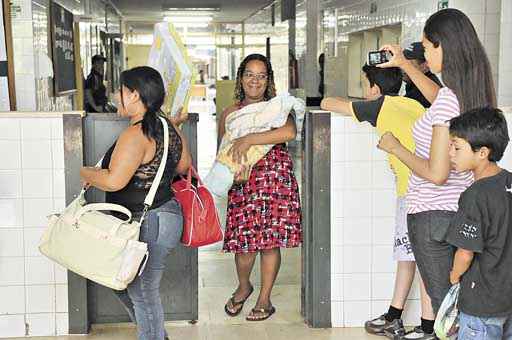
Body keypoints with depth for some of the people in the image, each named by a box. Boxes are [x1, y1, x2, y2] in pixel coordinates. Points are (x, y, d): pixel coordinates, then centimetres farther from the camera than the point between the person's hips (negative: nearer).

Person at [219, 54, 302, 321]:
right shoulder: (229, 113, 12)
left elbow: (290, 132, -19)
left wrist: (249, 140, -23)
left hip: (276, 179, -2)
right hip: (242, 182, 2)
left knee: (270, 239, 1)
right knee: (244, 239, -3)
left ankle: (265, 299, 17)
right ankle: (244, 286, 28)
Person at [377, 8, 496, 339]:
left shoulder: (448, 99, -21)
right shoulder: (476, 91, 4)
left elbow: (436, 173, -22)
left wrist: (396, 148, -9)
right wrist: (404, 64, 30)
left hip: (434, 214, -8)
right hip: (463, 209, 8)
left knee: (443, 301, 3)